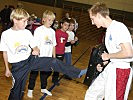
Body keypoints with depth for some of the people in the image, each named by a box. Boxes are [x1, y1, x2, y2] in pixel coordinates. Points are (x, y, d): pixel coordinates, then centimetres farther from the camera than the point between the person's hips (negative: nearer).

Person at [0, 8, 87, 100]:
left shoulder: (27, 32, -1)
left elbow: (35, 46, 7)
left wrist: (36, 50, -19)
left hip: (31, 59, 2)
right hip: (18, 66, -2)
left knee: (54, 62, -10)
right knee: (17, 90, 7)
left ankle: (78, 73, -4)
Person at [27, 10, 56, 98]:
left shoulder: (52, 31, 6)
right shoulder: (39, 30, -11)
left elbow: (53, 45, 10)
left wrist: (54, 57, 11)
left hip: (48, 57, 5)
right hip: (38, 57, -5)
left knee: (46, 72, 18)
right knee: (34, 73, 8)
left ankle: (43, 88, 37)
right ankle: (30, 90, 25)